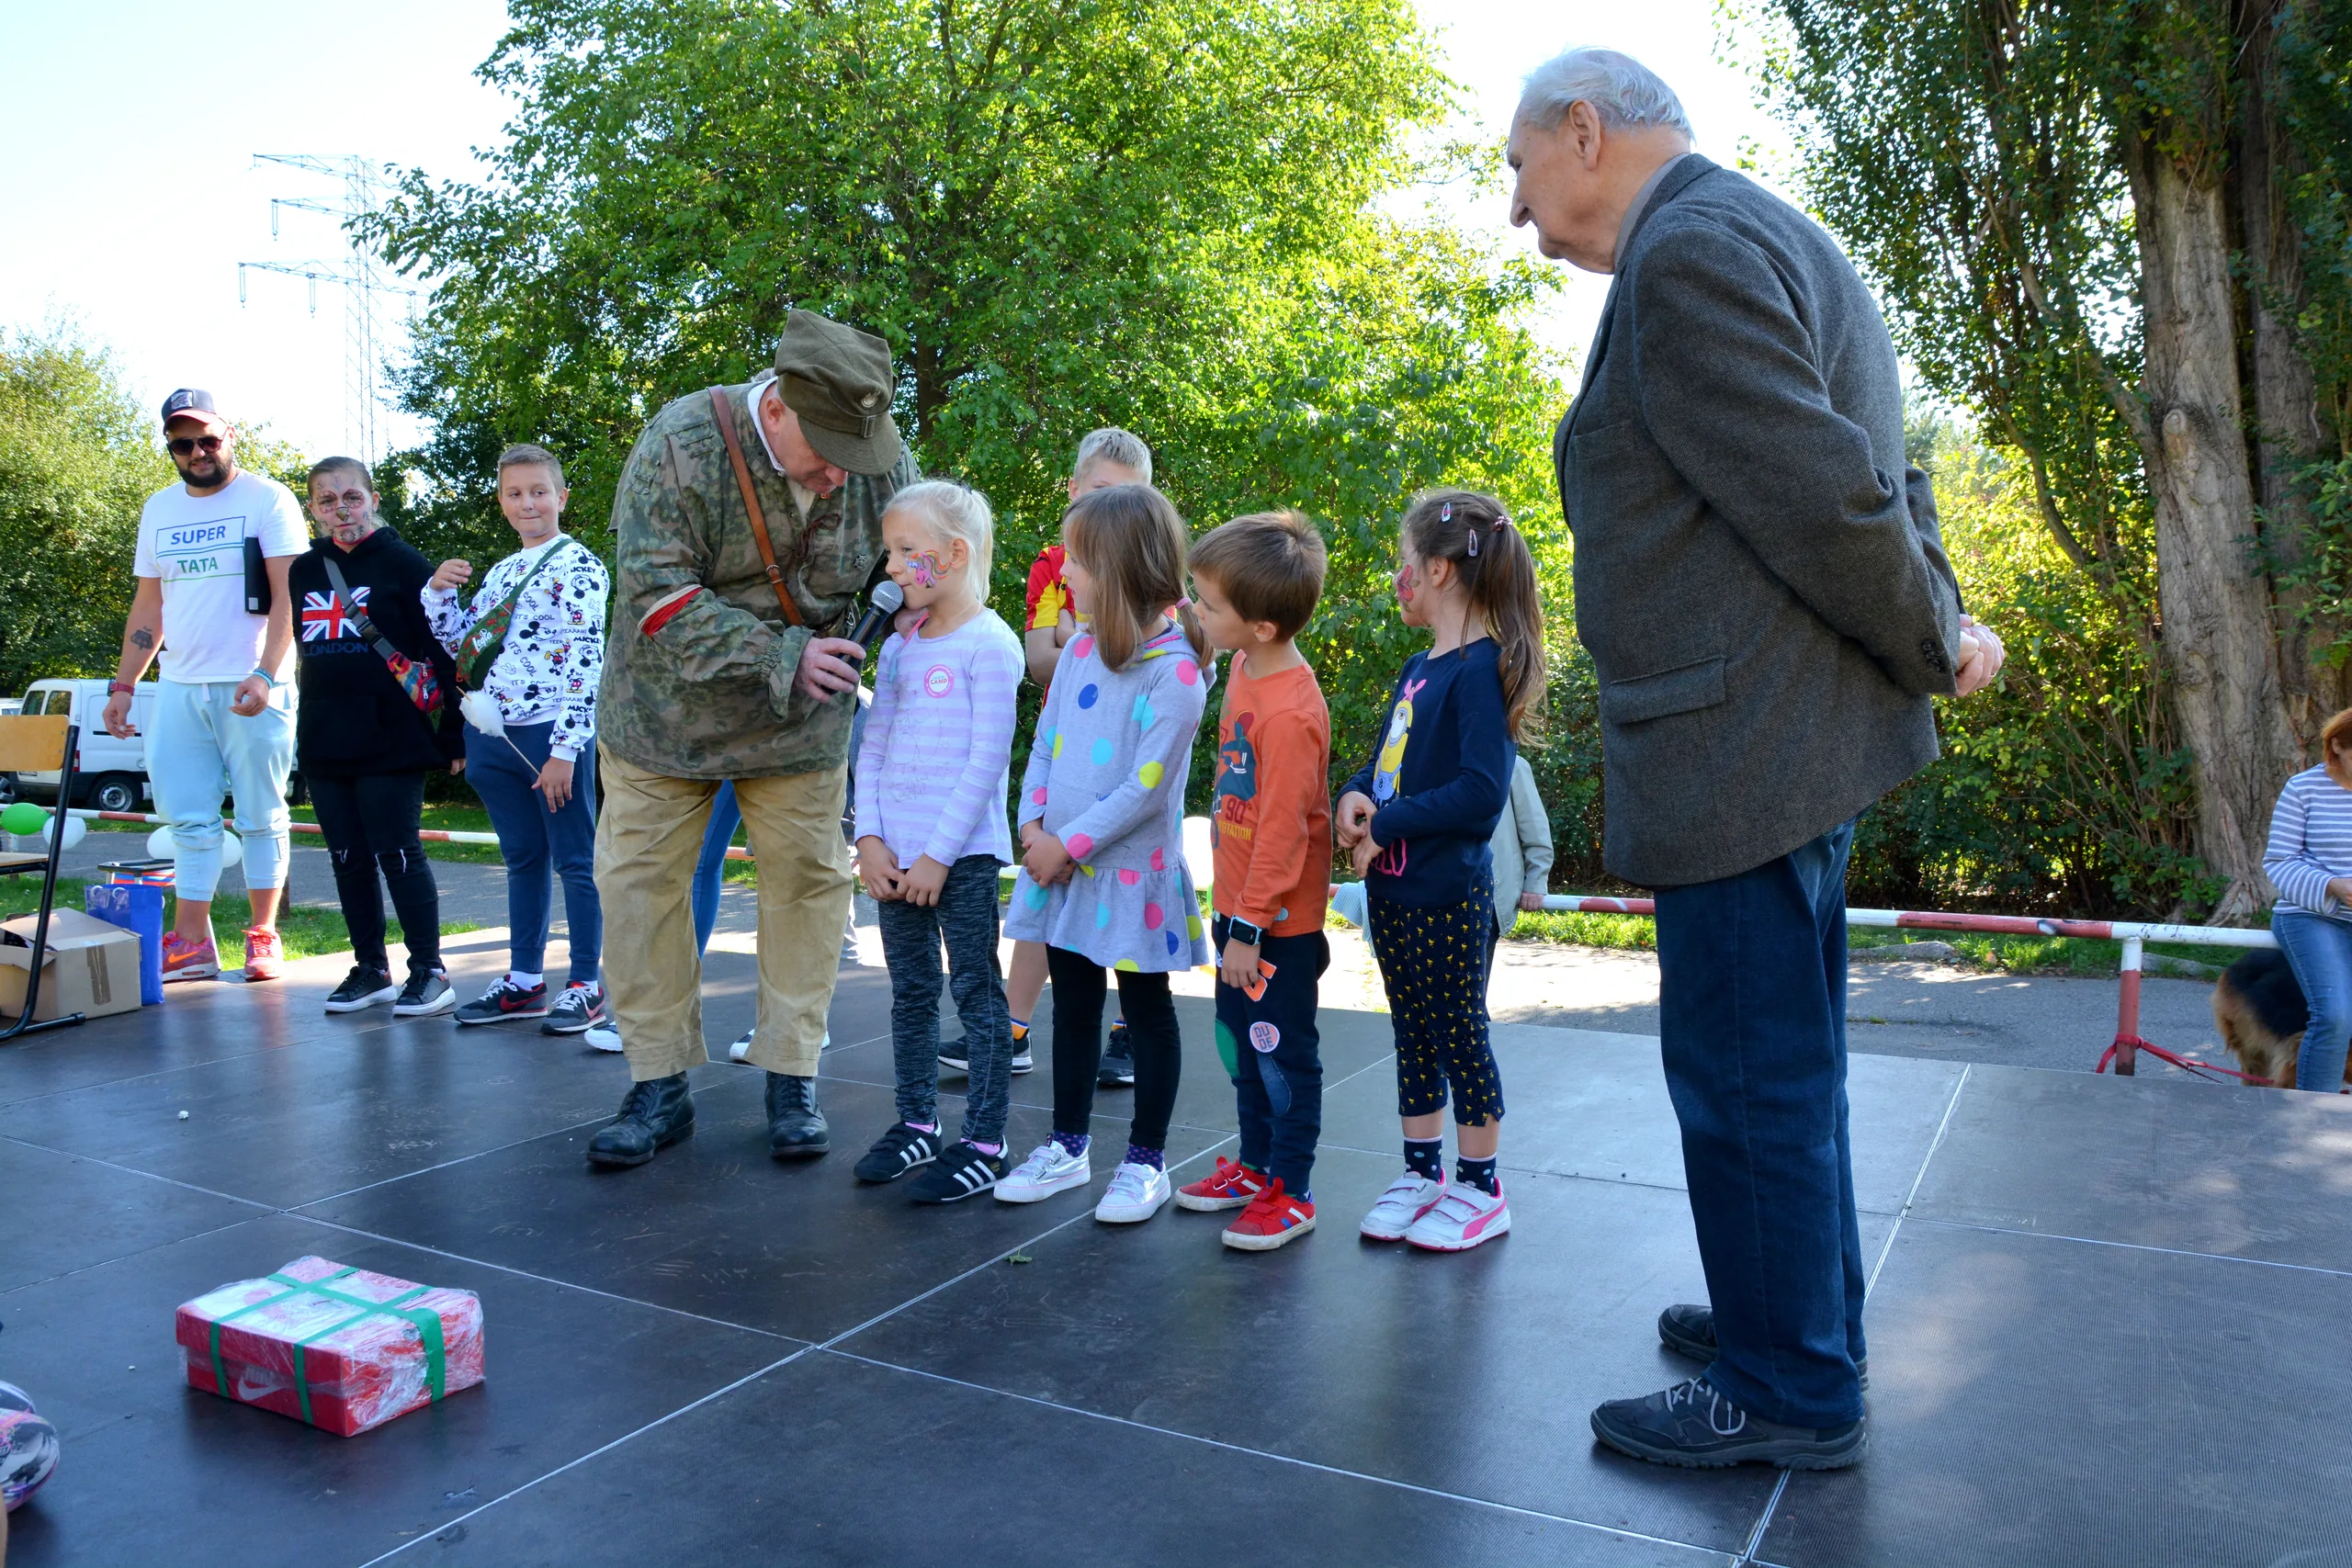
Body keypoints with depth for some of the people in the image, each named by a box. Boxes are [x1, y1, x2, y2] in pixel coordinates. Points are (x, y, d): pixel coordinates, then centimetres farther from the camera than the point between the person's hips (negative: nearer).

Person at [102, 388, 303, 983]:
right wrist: (122, 686, 12)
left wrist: (264, 675, -21)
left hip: (252, 689, -5)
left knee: (261, 816, 2)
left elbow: (288, 598, -10)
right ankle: (191, 941, 9)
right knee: (189, 818, 5)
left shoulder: (267, 499, -2)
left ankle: (263, 935, 10)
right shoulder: (158, 510, 15)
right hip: (178, 688, 5)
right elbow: (148, 606, 18)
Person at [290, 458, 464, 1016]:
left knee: (398, 855, -4)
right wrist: (307, 729, 14)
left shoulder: (403, 563, -4)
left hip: (391, 741, -6)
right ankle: (370, 969, 20)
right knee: (348, 860, 10)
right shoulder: (303, 572, 13)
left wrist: (453, 737, -11)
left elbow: (442, 650, -7)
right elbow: (303, 646, 22)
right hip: (323, 745, 6)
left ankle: (428, 971, 5)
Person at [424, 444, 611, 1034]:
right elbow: (460, 645, 23)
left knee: (574, 862, 0)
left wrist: (565, 750, -18)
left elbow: (586, 664, -13)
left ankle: (586, 987, 6)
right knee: (522, 860, 14)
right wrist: (439, 590, 5)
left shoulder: (578, 565, -6)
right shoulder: (500, 572, 17)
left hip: (551, 735, -7)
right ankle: (524, 982, 23)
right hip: (493, 735, 7)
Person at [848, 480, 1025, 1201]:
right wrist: (870, 837, 0)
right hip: (894, 855, 7)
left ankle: (983, 1143, 8)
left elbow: (987, 759, -14)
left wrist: (939, 854, -15)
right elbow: (873, 747, 12)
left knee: (976, 992, 1)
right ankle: (916, 1123, 27)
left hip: (962, 855, -7)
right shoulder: (898, 647, 11)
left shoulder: (989, 644, -9)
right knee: (910, 993, 14)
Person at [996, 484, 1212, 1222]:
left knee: (1145, 1008, 8)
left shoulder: (1175, 669, -18)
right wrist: (1034, 826, -5)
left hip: (1131, 866, -7)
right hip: (1058, 859, 7)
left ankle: (1146, 1160, 21)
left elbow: (1147, 787, -21)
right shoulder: (1080, 648, 5)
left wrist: (1068, 844, -17)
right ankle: (1067, 1147, 31)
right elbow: (1045, 742, 9)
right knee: (1072, 1003, 16)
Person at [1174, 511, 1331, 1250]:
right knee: (1240, 1045, 19)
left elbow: (1282, 830, -22)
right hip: (1238, 903, 9)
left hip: (1279, 920, -9)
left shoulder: (1291, 711, -25)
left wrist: (1249, 927, -19)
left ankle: (1291, 1192, 18)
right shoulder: (1244, 668, 1)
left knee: (1282, 1052, 4)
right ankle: (1255, 1164, 35)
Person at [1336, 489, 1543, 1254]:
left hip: (1448, 894, -8)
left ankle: (1480, 1187, 20)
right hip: (1393, 889, 8)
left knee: (1459, 1033, 4)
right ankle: (1421, 1171, 30)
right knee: (1412, 1029, 16)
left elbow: (1482, 790, -24)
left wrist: (1385, 823, -19)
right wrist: (1355, 796, -6)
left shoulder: (1480, 668, -16)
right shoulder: (1418, 669, 11)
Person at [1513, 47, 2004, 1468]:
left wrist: (1933, 650, -6)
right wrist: (1940, 624, 6)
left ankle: (1790, 1394, 18)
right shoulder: (1771, 235, 19)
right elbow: (1874, 483, 18)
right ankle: (1799, 1316, 37)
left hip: (1741, 757, -11)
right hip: (1795, 743, 11)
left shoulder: (1688, 254, -15)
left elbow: (1829, 498, -21)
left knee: (1748, 1078, 2)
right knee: (1783, 1066, 21)